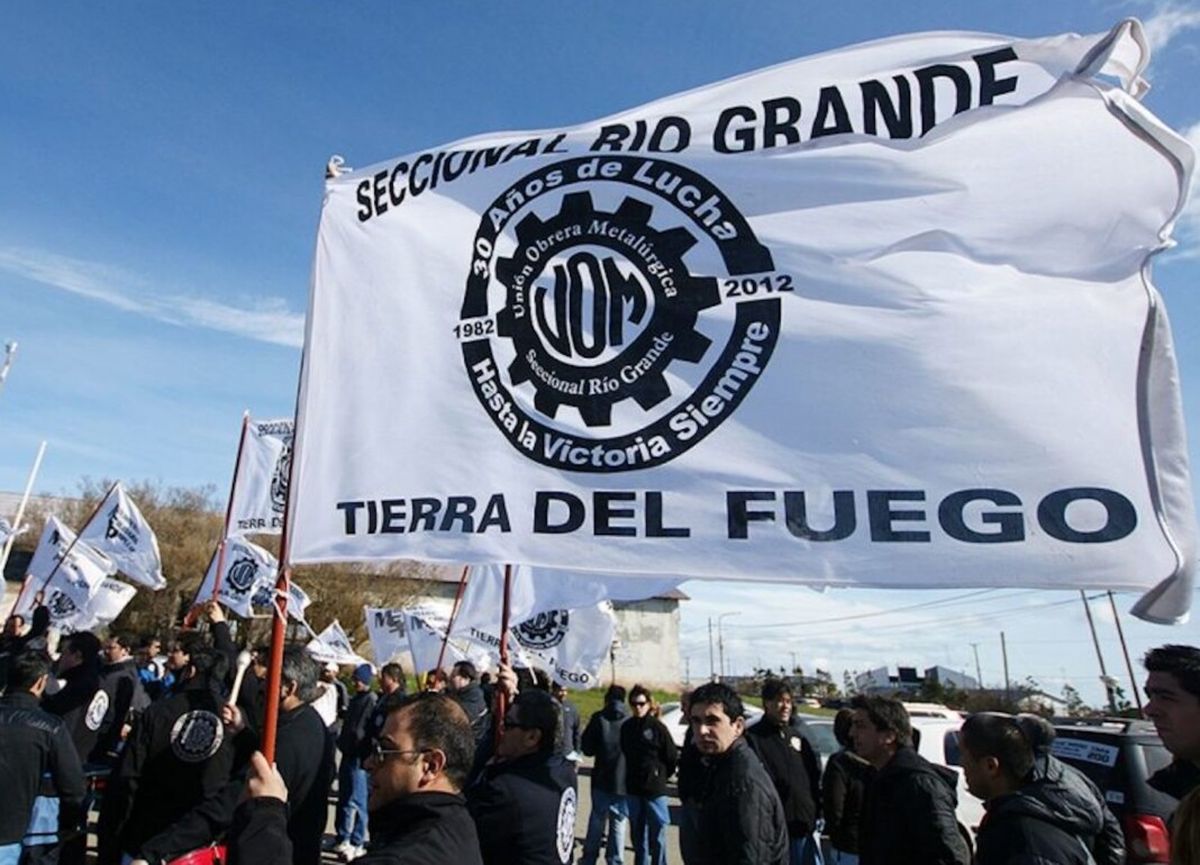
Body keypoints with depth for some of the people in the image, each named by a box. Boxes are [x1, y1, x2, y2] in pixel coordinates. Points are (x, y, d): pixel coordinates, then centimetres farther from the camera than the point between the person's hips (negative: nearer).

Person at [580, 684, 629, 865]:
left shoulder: (598, 719, -7)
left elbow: (586, 748, -4)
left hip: (601, 779, 1)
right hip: (623, 780, -1)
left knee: (597, 819, 15)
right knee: (618, 823, 10)